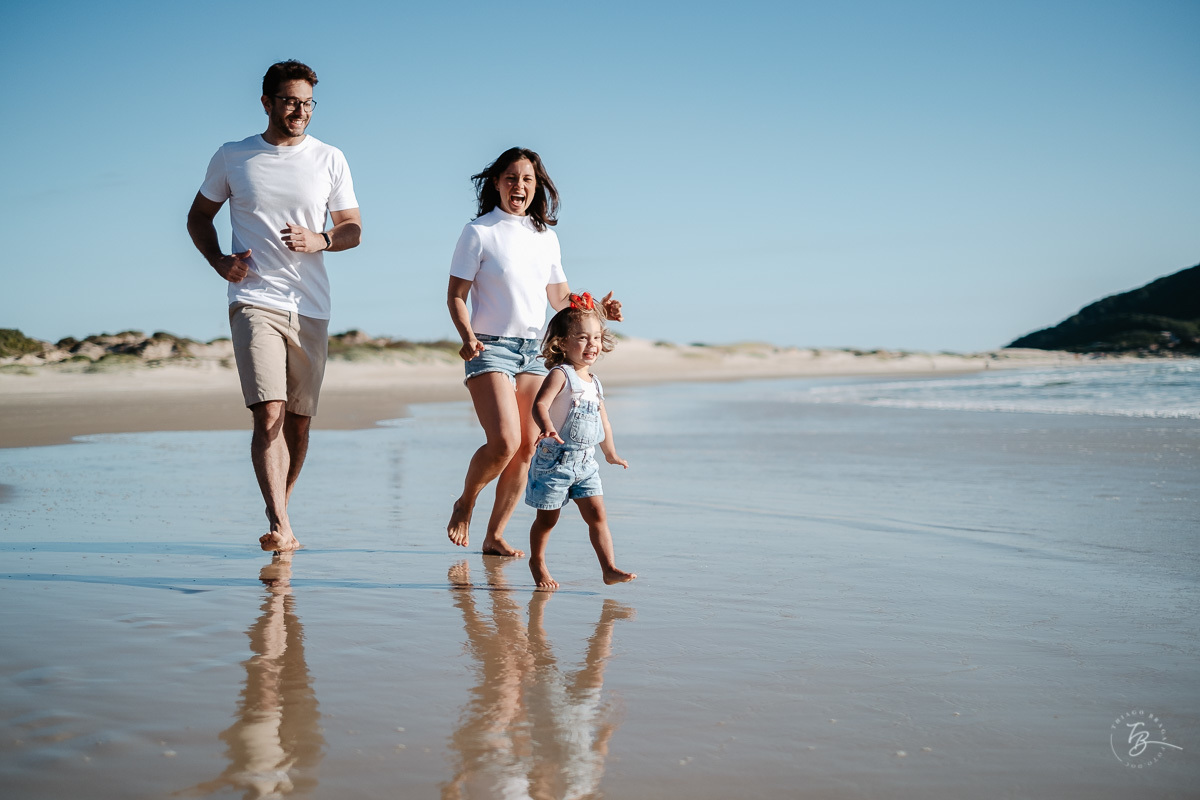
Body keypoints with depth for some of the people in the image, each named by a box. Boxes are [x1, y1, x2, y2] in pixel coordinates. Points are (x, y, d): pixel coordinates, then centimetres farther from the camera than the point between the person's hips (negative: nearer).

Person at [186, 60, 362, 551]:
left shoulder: (330, 160, 8)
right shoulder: (232, 158, 7)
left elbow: (353, 230, 11)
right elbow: (198, 217, 18)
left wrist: (319, 240, -11)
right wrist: (218, 260, -1)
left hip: (311, 308, 2)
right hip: (254, 301, -2)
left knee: (299, 420, 8)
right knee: (270, 414, -17)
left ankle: (279, 515, 25)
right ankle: (279, 526, -22)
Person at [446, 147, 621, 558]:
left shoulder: (546, 236, 12)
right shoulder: (479, 232, -2)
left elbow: (560, 297, 18)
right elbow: (456, 296, -3)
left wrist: (594, 309, -1)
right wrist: (467, 337, -20)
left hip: (534, 350, 5)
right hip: (491, 348, -5)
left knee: (527, 449, -1)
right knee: (504, 441, -19)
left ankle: (494, 535, 11)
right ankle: (465, 503, 9)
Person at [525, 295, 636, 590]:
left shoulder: (594, 383, 12)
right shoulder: (560, 375, -12)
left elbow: (603, 421, 24)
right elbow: (540, 404, -28)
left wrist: (611, 454, 33)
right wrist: (547, 428, -47)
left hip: (585, 462, 6)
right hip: (554, 459, -6)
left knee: (597, 515, -1)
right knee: (547, 519, 6)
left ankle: (609, 568, 0)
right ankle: (537, 562, 24)